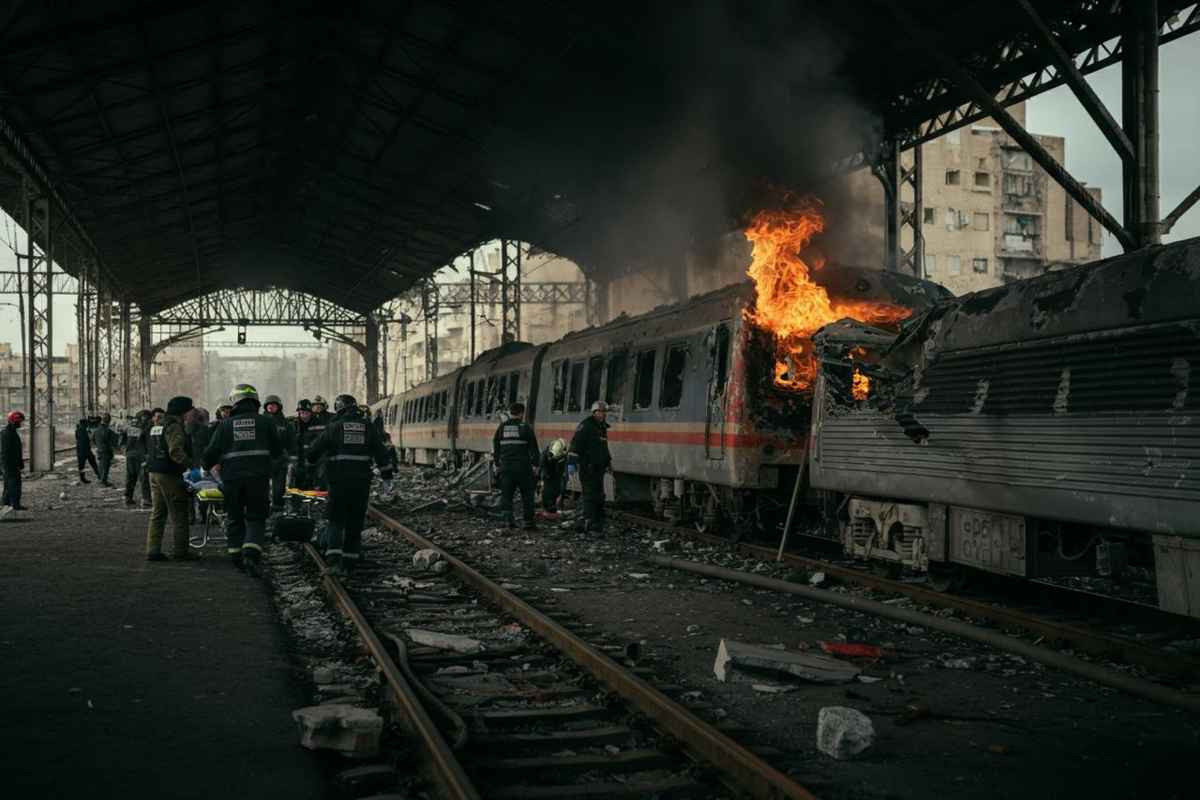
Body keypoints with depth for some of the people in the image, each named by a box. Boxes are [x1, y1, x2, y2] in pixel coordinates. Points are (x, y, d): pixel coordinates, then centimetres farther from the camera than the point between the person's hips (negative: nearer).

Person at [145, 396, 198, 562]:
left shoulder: (157, 425, 17)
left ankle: (153, 550, 12)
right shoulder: (174, 426, -14)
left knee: (157, 514, 13)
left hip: (154, 473, 10)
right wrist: (190, 463, -23)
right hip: (169, 475, -10)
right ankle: (180, 551, 1)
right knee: (178, 515, -2)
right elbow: (176, 451, -26)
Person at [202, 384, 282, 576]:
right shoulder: (265, 422, 2)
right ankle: (251, 554, -13)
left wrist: (209, 465, 27)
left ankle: (236, 556, 19)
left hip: (232, 478, 1)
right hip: (258, 478, -1)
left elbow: (211, 453, 5)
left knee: (234, 518, 15)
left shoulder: (225, 424, 3)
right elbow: (278, 451, 8)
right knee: (256, 518, 6)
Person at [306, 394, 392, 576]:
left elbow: (315, 450, 4)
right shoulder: (367, 426, 6)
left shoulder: (334, 426, -2)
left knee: (336, 521, 4)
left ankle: (334, 560, -11)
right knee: (355, 523, 11)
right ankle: (350, 562, 13)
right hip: (362, 481, 2)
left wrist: (309, 458, 26)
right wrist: (386, 475, 13)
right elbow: (380, 452, 7)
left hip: (339, 480, -2)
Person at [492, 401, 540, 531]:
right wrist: (535, 464, 6)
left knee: (506, 494, 6)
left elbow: (495, 447, 11)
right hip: (523, 467, -3)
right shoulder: (525, 428, -5)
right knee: (527, 495, 6)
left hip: (506, 467, 3)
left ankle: (508, 519, -6)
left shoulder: (501, 428, 6)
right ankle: (528, 522, 7)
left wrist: (497, 464, 19)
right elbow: (533, 448, -3)